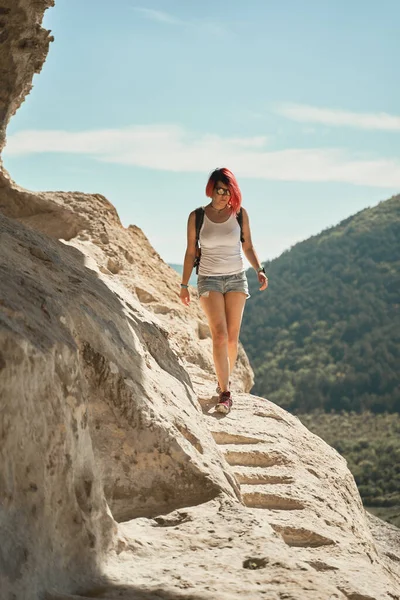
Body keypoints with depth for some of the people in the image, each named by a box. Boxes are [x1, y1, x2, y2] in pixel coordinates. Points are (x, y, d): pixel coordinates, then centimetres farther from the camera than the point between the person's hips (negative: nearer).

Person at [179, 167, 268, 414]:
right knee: (220, 335, -14)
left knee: (233, 337, 2)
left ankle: (225, 381, 23)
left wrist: (260, 270, -8)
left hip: (237, 279, 2)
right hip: (209, 280, -2)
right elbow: (191, 252, 3)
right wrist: (184, 285, 4)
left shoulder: (239, 213, 0)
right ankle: (225, 393, -15)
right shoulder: (196, 217, -3)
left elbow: (248, 247, 7)